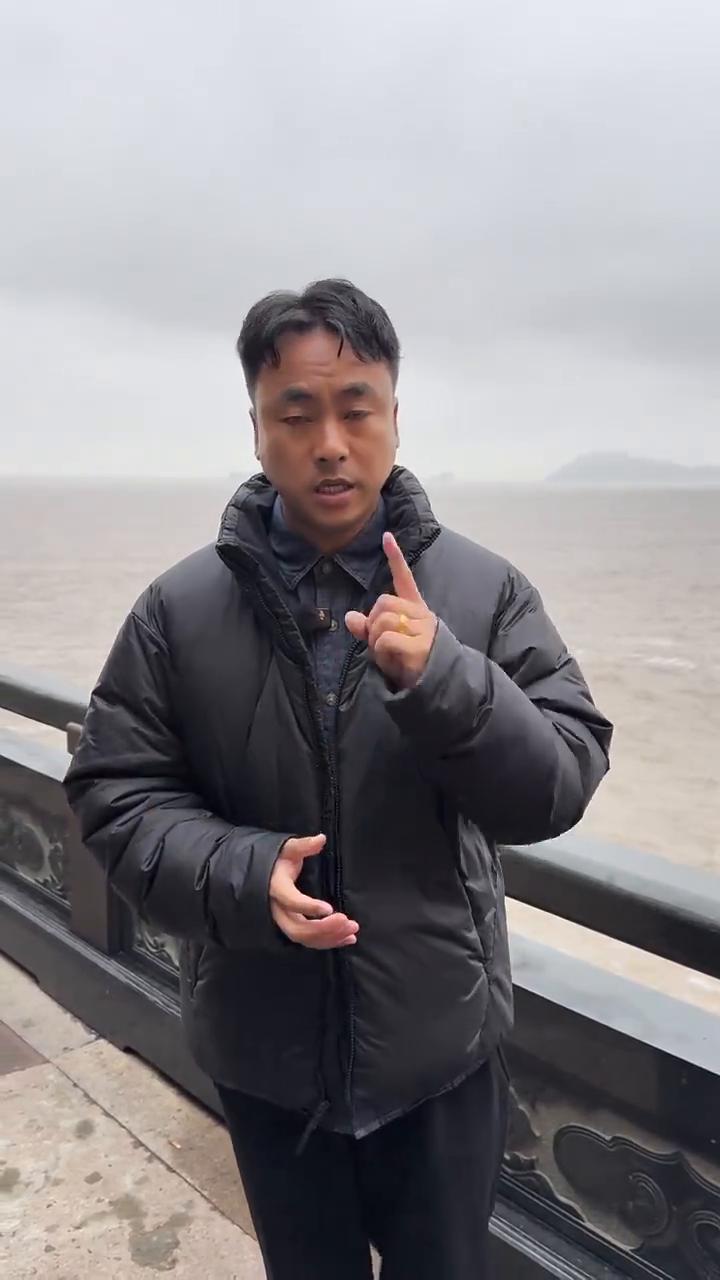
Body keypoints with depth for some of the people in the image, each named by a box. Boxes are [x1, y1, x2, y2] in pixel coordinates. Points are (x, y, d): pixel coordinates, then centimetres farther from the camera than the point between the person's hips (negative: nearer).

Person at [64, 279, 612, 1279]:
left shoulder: (485, 590, -10)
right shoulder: (181, 609, -8)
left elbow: (561, 786, -12)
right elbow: (117, 797, -6)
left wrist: (441, 678, -30)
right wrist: (245, 875, -24)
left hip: (443, 1045, 0)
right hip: (264, 1050, 1)